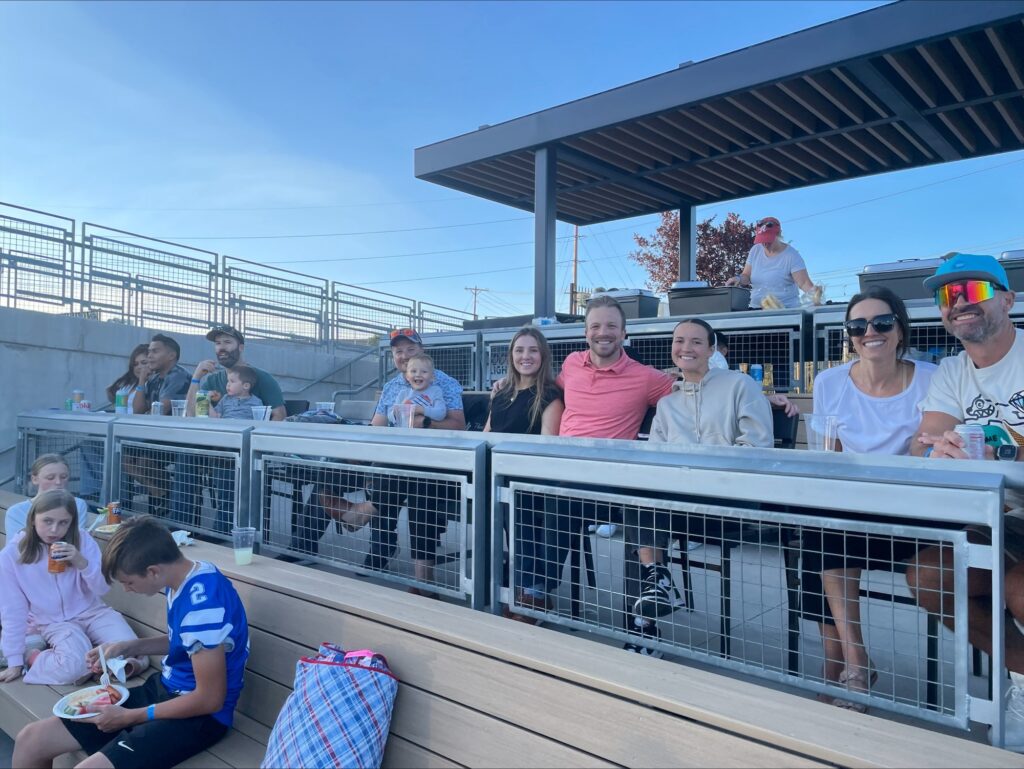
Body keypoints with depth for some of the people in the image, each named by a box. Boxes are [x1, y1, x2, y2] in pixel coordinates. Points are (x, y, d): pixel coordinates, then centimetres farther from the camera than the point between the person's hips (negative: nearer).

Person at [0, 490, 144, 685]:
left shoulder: (82, 539, -8)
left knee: (134, 658, -19)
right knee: (76, 664, -33)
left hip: (93, 612, 3)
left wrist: (82, 562, -25)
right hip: (54, 623, -2)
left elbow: (102, 589, -7)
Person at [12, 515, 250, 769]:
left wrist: (129, 717, -14)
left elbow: (210, 699, -23)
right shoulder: (183, 580, 0)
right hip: (164, 689, 9)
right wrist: (129, 648, 5)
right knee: (30, 740, 5)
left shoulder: (204, 603, -29)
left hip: (199, 715, -9)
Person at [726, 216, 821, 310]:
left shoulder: (791, 255, -5)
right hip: (756, 309, 4)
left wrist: (813, 291, -32)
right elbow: (746, 276, 14)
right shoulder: (755, 250, 9)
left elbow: (803, 282, -11)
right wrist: (739, 279, -9)